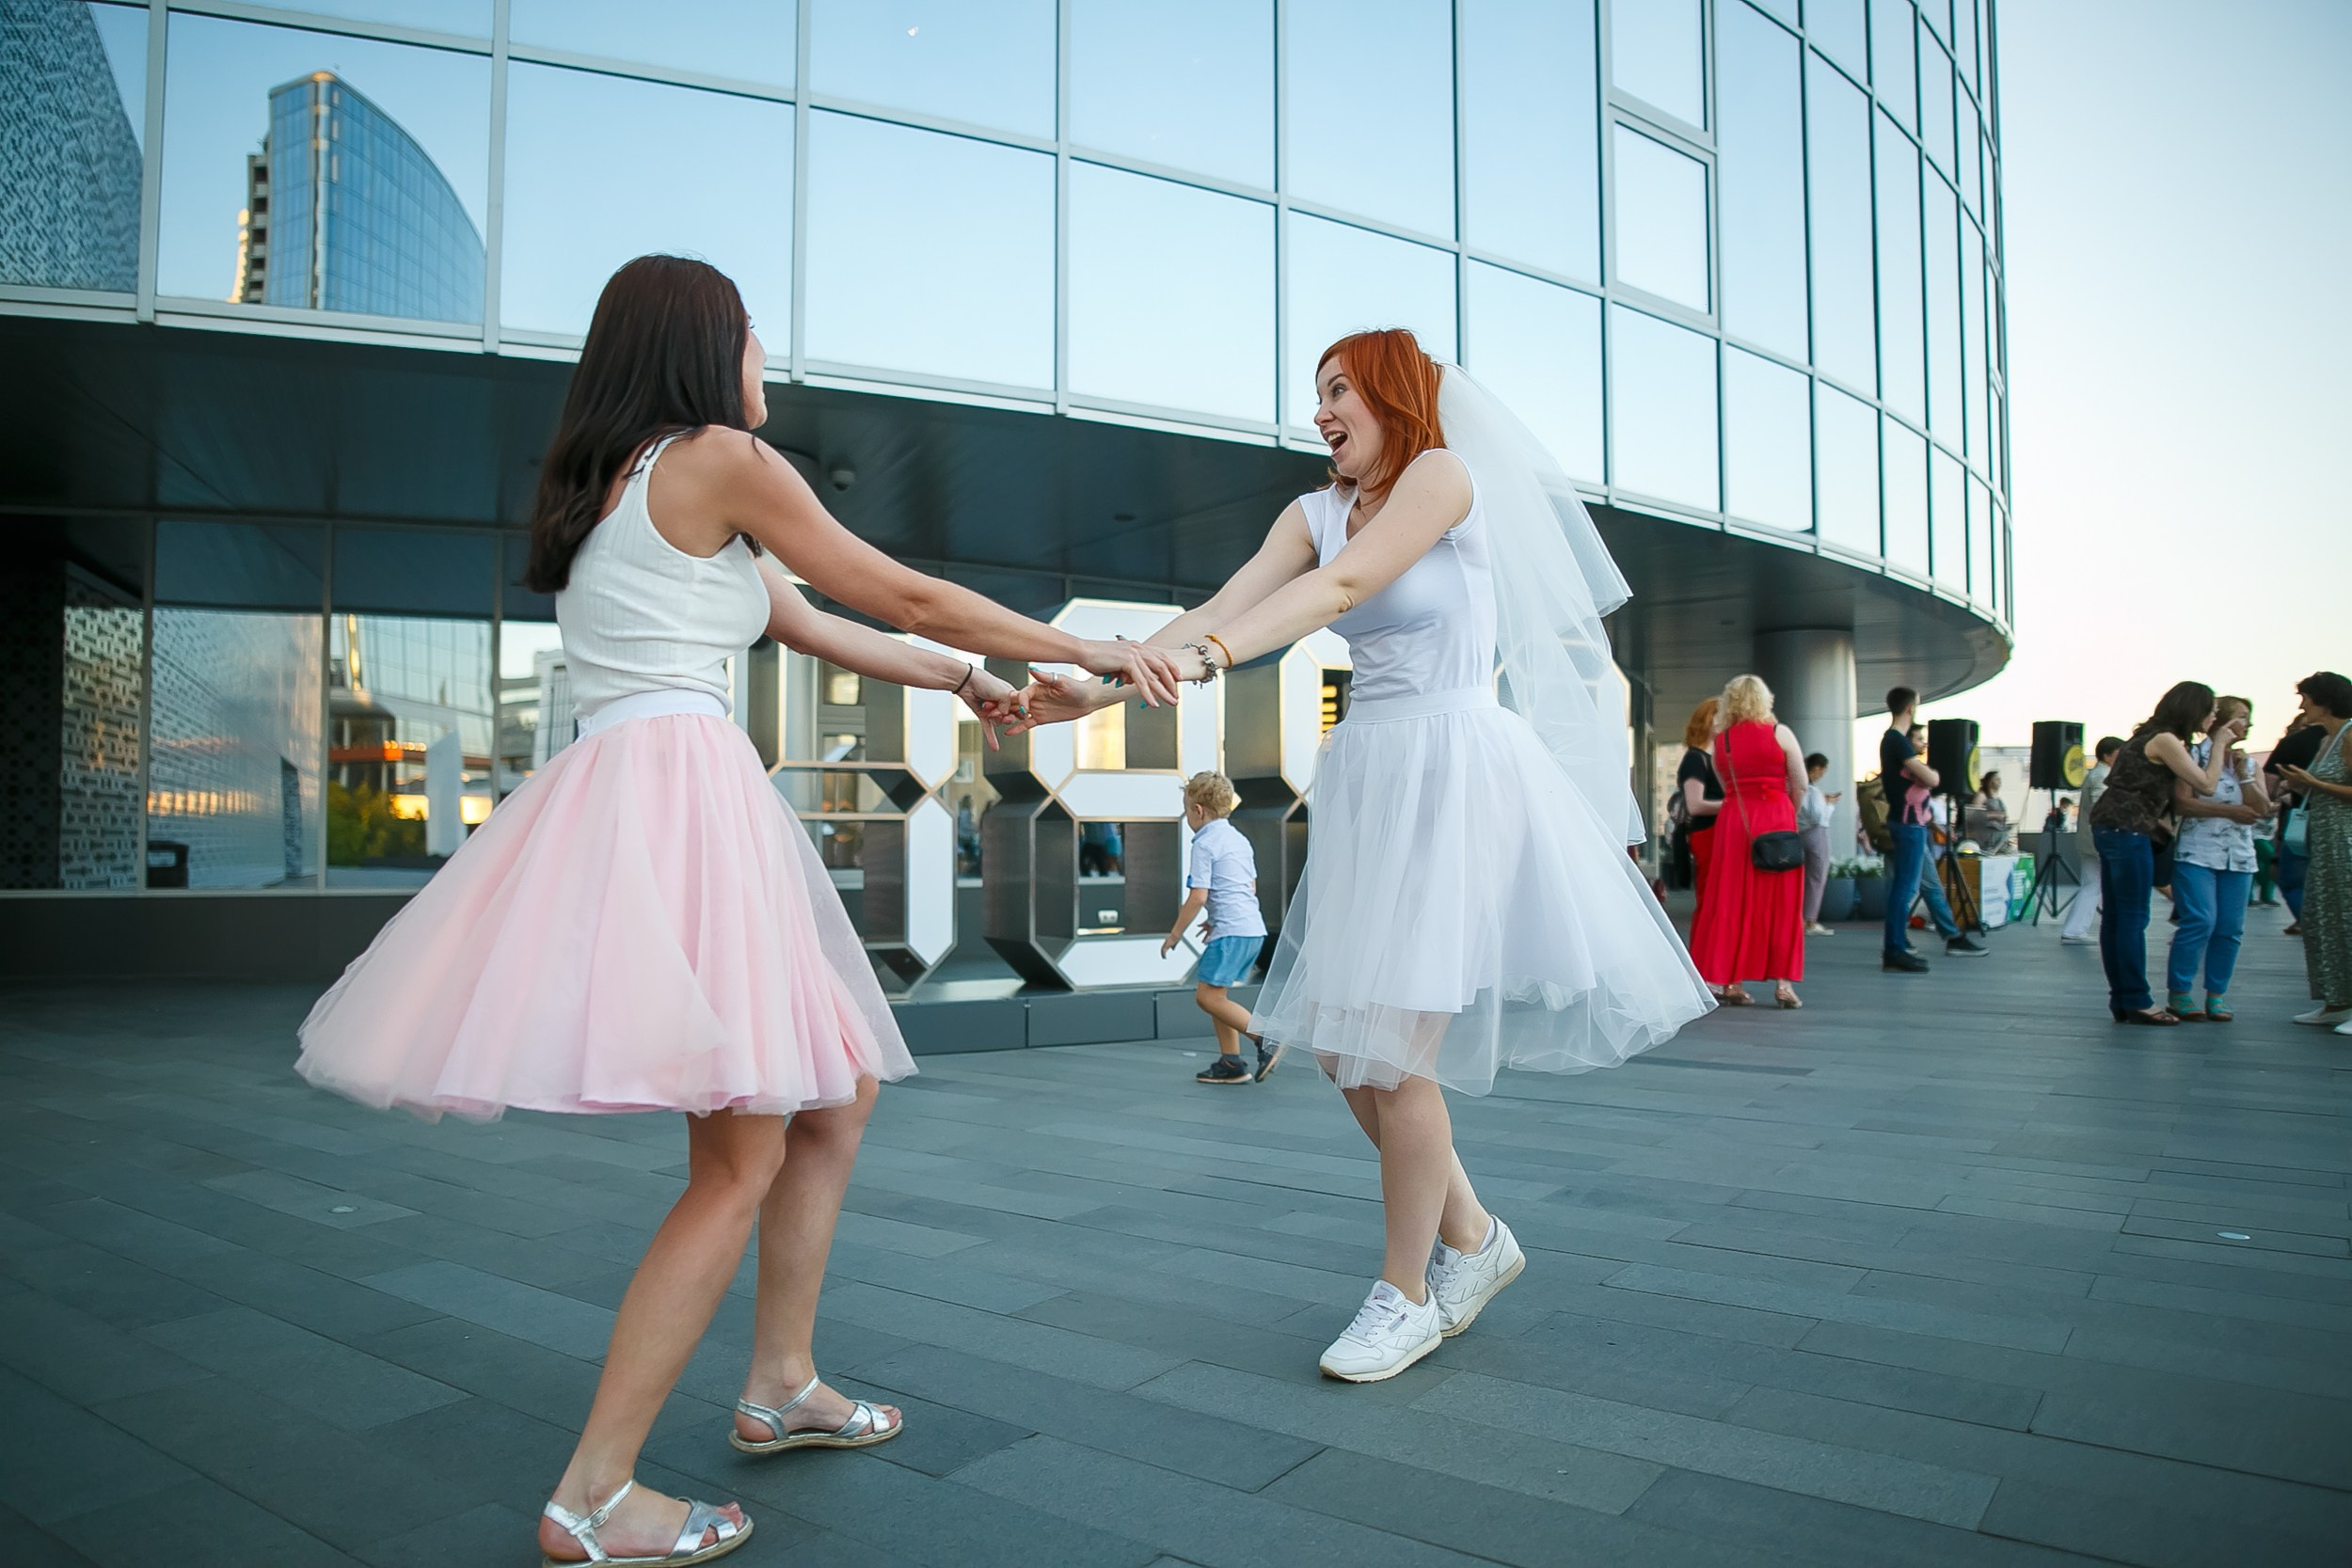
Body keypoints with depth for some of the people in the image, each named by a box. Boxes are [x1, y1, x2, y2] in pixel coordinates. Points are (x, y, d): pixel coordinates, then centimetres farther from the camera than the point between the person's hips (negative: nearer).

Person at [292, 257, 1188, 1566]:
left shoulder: (622, 479, 25)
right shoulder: (721, 458, -3)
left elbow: (808, 624, 28)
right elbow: (905, 596, -1)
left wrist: (964, 680, 34)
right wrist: (1091, 650, 9)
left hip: (639, 792, 10)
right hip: (681, 782, -10)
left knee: (835, 1098, 15)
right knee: (744, 1157, -7)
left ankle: (781, 1386, 26)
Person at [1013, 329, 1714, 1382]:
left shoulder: (1444, 474, -6)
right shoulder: (1318, 511, 14)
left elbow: (1341, 587, -21)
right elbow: (1224, 606, 1)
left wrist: (1207, 657, -35)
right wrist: (1104, 688, -14)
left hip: (1451, 770, -7)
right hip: (1364, 773, 8)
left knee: (1390, 1047, -7)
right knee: (1337, 1039, 7)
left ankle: (1407, 1291, 14)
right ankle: (1470, 1237, 28)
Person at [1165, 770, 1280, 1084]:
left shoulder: (1205, 844, -8)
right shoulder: (1240, 840, 19)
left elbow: (1198, 896, -14)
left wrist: (1175, 934, -5)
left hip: (1232, 932, -10)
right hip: (1254, 928, 10)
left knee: (1207, 996, -7)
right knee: (1214, 993, 14)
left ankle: (1266, 1040, -12)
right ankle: (1230, 1062, 13)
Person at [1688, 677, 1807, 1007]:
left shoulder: (1720, 740, 7)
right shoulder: (1779, 733, -1)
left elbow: (1727, 786, 7)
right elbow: (1800, 786, 1)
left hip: (1733, 821, 2)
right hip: (1775, 819, -2)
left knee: (1732, 900, 7)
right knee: (1779, 902, 4)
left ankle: (1730, 981, 7)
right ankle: (1783, 982, 3)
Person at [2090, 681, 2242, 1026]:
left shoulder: (2149, 736, 18)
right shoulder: (2165, 740, -10)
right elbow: (2206, 785, -10)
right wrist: (2220, 744, 2)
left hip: (2110, 827, 10)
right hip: (2128, 830, -10)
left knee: (2114, 917, 9)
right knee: (2133, 918, -6)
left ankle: (2121, 1000, 13)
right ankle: (2137, 1001, -2)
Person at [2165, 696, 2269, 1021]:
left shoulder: (2247, 762, 16)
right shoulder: (2194, 755, 0)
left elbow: (2262, 809, 5)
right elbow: (2182, 803, -11)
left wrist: (2243, 773, -4)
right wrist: (2230, 811, -11)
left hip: (2239, 857, 6)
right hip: (2197, 854, -6)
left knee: (2230, 928, 2)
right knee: (2199, 922, -13)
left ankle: (2217, 994, 11)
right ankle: (2179, 993, -5)